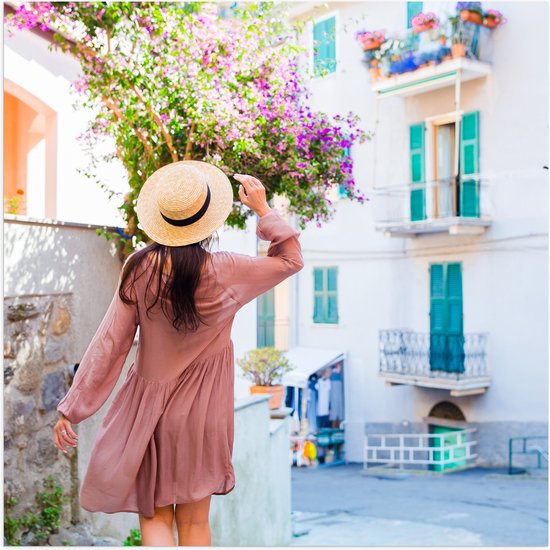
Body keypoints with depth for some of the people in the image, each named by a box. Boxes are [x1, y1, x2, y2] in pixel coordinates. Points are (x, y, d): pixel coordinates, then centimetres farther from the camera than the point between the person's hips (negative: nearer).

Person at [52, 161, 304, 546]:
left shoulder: (140, 269, -14)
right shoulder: (224, 272, -15)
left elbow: (110, 343, -10)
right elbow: (291, 260, 2)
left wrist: (73, 409, -2)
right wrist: (263, 210, 0)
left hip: (148, 402, 0)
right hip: (202, 410, 0)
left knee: (154, 518, 13)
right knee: (195, 522, 16)